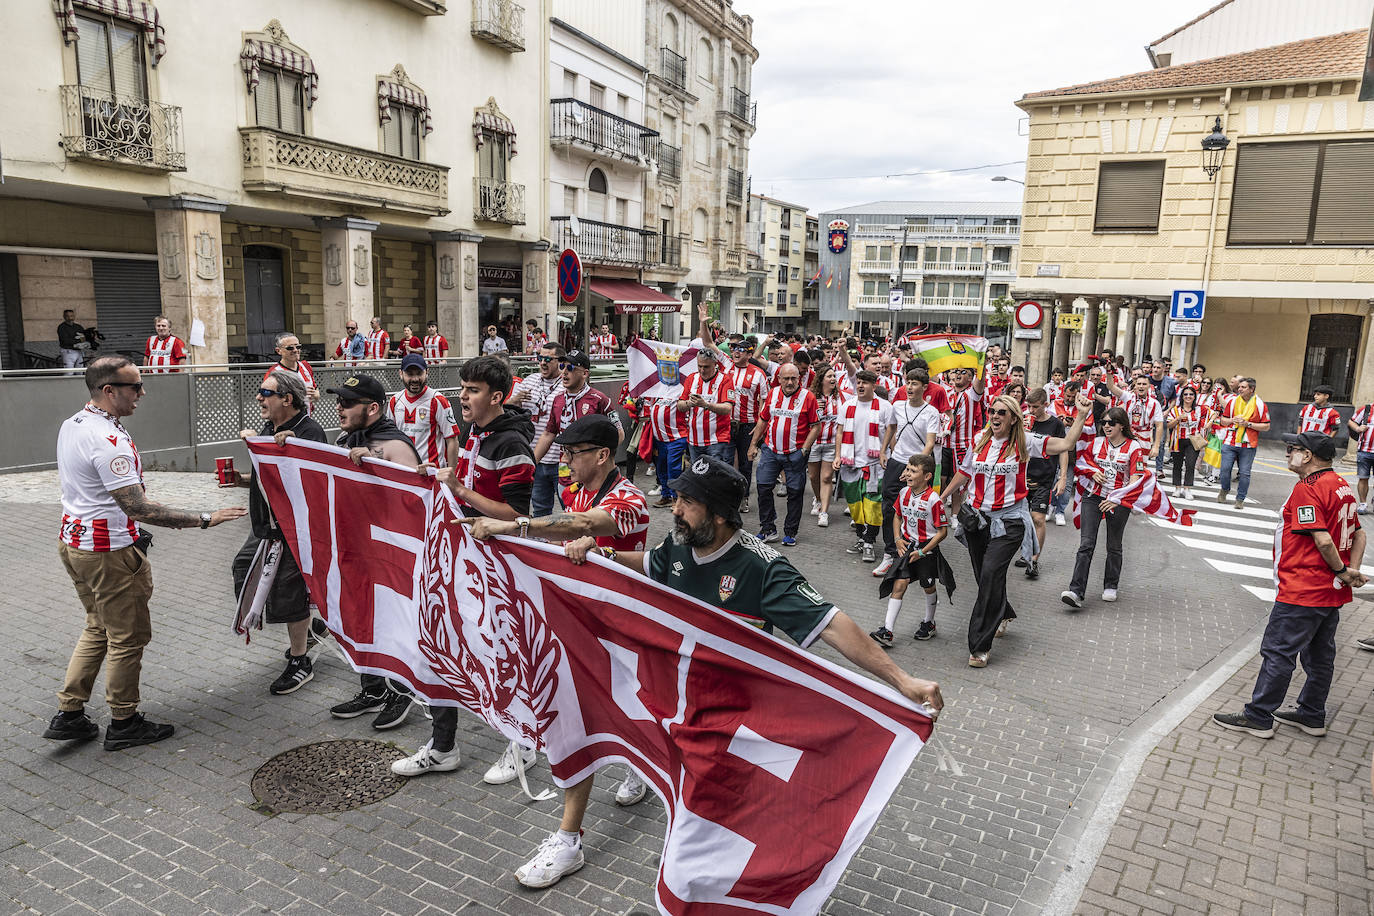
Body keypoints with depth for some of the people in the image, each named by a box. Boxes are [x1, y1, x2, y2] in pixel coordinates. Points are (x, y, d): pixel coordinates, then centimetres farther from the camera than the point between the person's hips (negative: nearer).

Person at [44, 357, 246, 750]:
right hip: (109, 550, -10)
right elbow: (139, 509, -31)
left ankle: (69, 715, 26)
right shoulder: (108, 441, -26)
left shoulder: (71, 425, 6)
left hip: (74, 538, 10)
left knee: (98, 629, 22)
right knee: (128, 636, 5)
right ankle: (123, 724, 17)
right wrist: (204, 519, -30)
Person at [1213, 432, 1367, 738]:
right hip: (1332, 591, 10)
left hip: (1303, 591, -10)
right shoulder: (1342, 486, 11)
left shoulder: (1306, 489, -19)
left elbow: (1323, 540, -25)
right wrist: (1352, 570, 4)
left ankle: (1258, 717, 5)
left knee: (1278, 651, -2)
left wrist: (1341, 571, -10)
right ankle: (1312, 716, 30)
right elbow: (1358, 534, 14)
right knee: (1320, 654, 18)